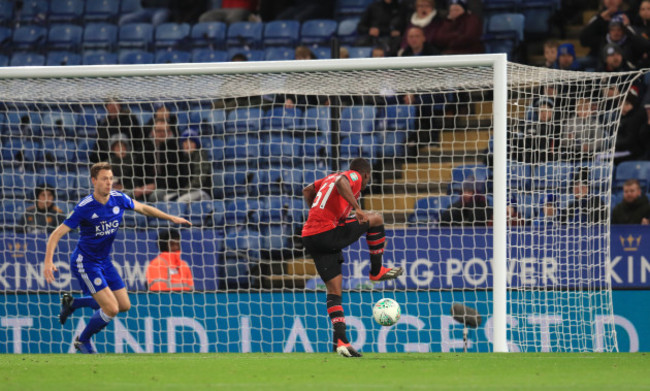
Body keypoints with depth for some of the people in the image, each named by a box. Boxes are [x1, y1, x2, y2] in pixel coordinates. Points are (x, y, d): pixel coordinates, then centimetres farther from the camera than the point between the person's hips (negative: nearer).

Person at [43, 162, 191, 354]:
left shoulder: (118, 199, -7)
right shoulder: (84, 208, -23)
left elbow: (142, 208, 14)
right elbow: (57, 234, -23)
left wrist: (171, 218, 14)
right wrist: (48, 261, -35)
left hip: (104, 261, 7)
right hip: (85, 263, -7)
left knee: (124, 305, 11)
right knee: (111, 309, -15)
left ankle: (73, 303, 27)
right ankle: (83, 341, 11)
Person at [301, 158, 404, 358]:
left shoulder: (330, 177, 26)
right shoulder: (354, 176, 2)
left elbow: (307, 191, 37)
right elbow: (340, 183, -22)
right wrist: (357, 208, -27)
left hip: (309, 236, 8)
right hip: (328, 234, -8)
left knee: (334, 290, 7)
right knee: (376, 219, 9)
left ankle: (340, 339, -4)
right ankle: (377, 271, 17)